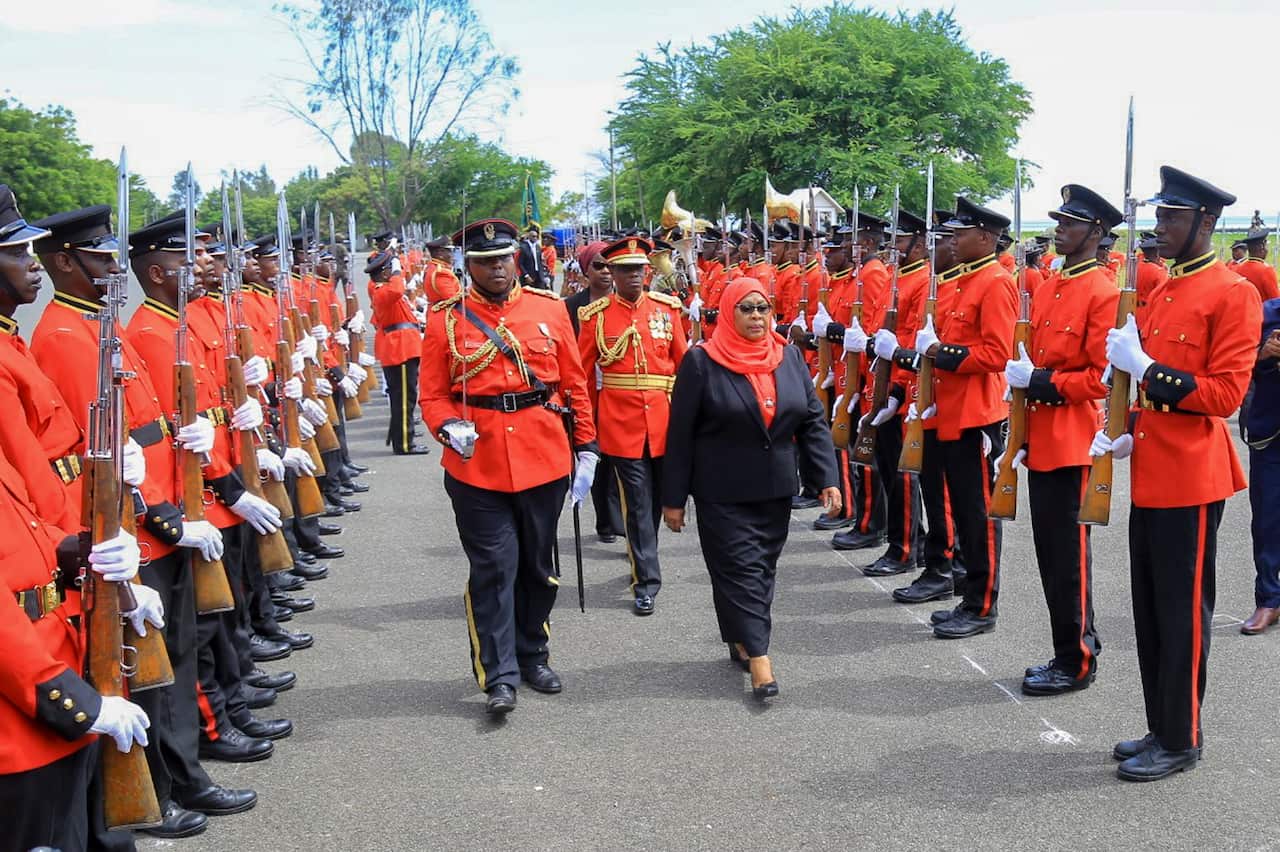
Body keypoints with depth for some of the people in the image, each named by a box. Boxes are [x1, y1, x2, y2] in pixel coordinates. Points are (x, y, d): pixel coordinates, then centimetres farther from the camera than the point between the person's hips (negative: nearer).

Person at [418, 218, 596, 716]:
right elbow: (432, 395, 1)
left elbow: (575, 384, 7)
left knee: (537, 564, 15)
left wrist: (586, 448, 5)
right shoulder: (446, 319, -2)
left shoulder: (549, 310, 3)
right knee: (493, 569, -1)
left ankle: (532, 655, 32)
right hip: (477, 465, -2)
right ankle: (499, 675, 6)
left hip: (544, 459, 3)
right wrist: (448, 428, -19)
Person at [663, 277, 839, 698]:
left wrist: (827, 479, -3)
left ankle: (743, 642, 27)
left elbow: (814, 422, 6)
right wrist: (674, 498, -6)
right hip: (723, 492, -4)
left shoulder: (790, 358, 5)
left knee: (764, 568, 11)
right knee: (740, 568, -6)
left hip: (776, 489, 5)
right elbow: (680, 436, -6)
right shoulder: (701, 362, -7)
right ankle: (759, 660, -8)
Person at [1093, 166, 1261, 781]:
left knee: (1181, 613, 1)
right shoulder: (1163, 293, 14)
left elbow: (1225, 394, -17)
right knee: (1150, 612, 14)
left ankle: (1180, 741, 13)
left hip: (1191, 481, -8)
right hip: (1150, 476, 8)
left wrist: (1144, 367, -20)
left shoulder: (1233, 294, -11)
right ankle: (1160, 729, 25)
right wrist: (1129, 436, 7)